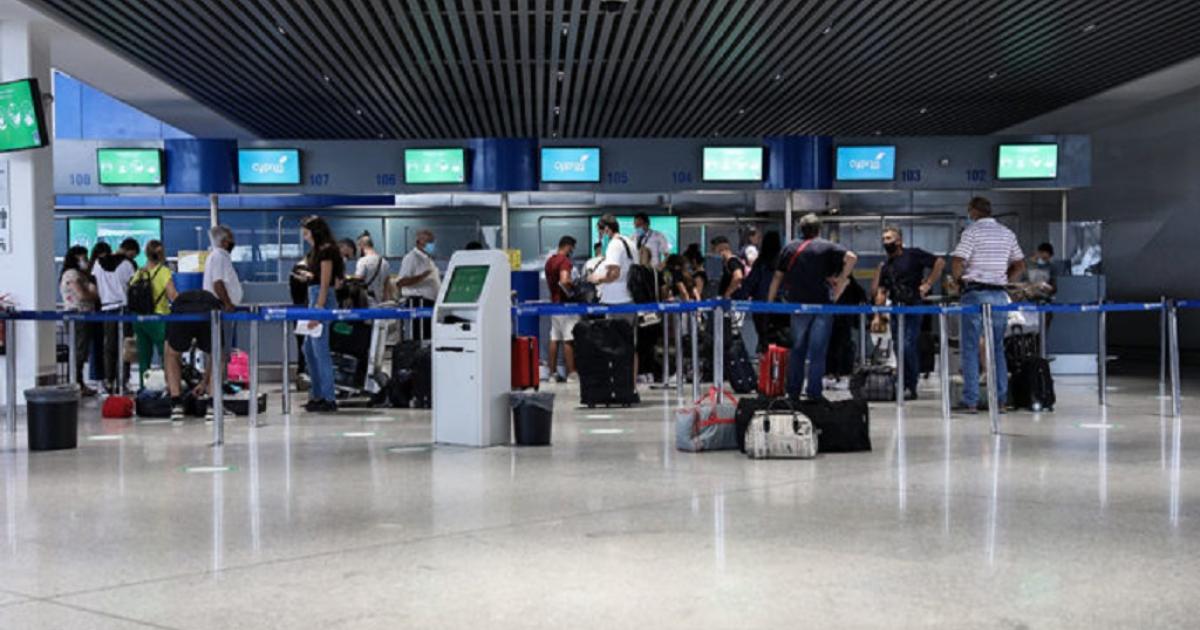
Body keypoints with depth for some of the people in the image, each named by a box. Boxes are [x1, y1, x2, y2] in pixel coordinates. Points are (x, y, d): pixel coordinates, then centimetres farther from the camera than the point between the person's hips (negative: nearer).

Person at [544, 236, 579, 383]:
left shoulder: (549, 261, 13)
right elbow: (564, 281, -29)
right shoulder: (565, 261, -14)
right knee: (569, 340, -5)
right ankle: (571, 373, -5)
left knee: (554, 339, 8)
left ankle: (554, 373, 10)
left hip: (554, 303, 8)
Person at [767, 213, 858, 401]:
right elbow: (851, 257, -12)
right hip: (823, 304, -2)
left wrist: (769, 304, 15)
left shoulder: (790, 248, 10)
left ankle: (793, 391, 14)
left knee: (797, 349, 13)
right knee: (817, 351, 0)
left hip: (798, 305, 2)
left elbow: (777, 277, 10)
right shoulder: (827, 247, 3)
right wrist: (839, 286, -7)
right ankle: (814, 393, -2)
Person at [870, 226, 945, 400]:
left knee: (907, 346, -15)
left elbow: (940, 263, -7)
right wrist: (878, 317, 7)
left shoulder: (913, 255, -2)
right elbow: (880, 292, 13)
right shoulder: (885, 265, 15)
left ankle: (911, 387, -7)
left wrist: (928, 284, -13)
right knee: (898, 348, 6)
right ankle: (903, 385, 16)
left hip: (913, 307, -6)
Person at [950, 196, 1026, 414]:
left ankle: (970, 401, -2)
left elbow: (957, 263, -15)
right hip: (999, 295, 5)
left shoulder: (972, 231, -6)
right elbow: (1020, 266, 16)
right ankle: (1000, 400, 10)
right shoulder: (1007, 233, 13)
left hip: (975, 293, -5)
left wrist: (958, 281, 2)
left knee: (971, 348, -1)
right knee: (997, 349, 11)